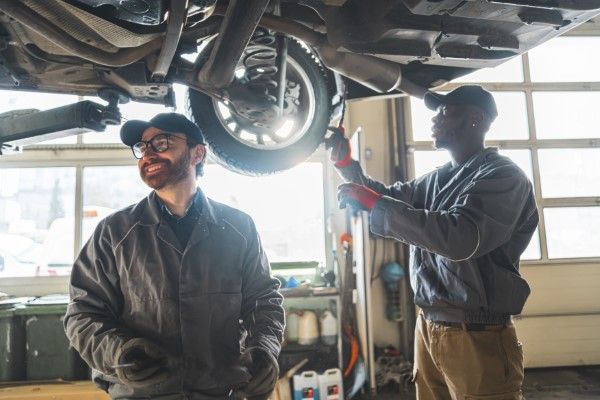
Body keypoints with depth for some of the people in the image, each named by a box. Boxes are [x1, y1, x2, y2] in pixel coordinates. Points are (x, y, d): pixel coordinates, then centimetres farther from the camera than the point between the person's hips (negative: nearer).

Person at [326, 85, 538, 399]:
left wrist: (373, 203, -25)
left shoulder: (503, 176, -12)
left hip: (476, 336, -7)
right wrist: (346, 164, 5)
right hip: (427, 327, 7)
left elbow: (462, 238, -28)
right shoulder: (436, 179, 12)